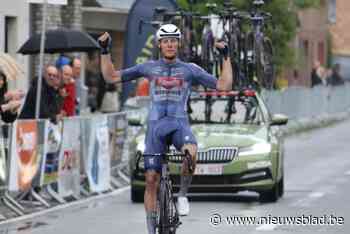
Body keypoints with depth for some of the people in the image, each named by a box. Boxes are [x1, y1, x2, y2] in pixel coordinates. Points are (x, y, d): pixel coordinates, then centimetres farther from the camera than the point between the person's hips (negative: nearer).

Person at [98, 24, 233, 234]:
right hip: (156, 125, 2)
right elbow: (111, 76, 12)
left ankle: (183, 194, -12)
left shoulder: (190, 69, 7)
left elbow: (224, 86, 3)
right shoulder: (149, 68, 10)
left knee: (191, 151, -36)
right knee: (151, 179, -2)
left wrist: (226, 56, -2)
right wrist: (105, 51, 3)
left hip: (180, 124, -2)